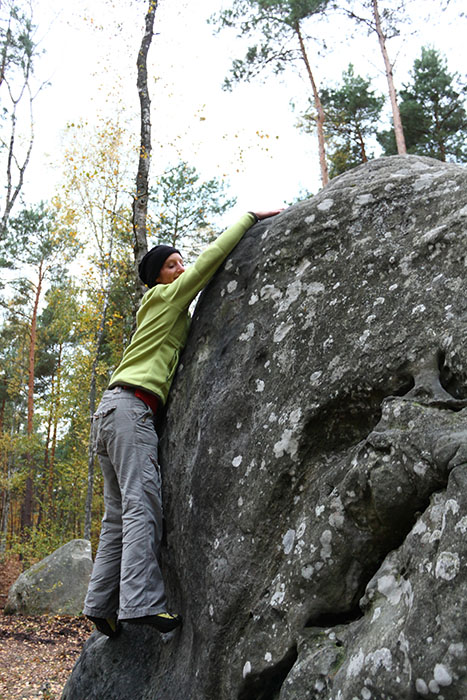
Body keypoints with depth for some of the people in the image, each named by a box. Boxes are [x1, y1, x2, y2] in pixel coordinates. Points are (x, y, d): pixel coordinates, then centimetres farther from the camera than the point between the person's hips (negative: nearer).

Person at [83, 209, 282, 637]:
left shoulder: (175, 314, 28)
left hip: (111, 413, 9)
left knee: (119, 515, 6)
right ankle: (142, 602, -22)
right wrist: (251, 217, 7)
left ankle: (101, 604, 6)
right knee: (142, 504, -17)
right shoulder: (165, 297, 4)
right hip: (131, 406, -9)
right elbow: (214, 255, -1)